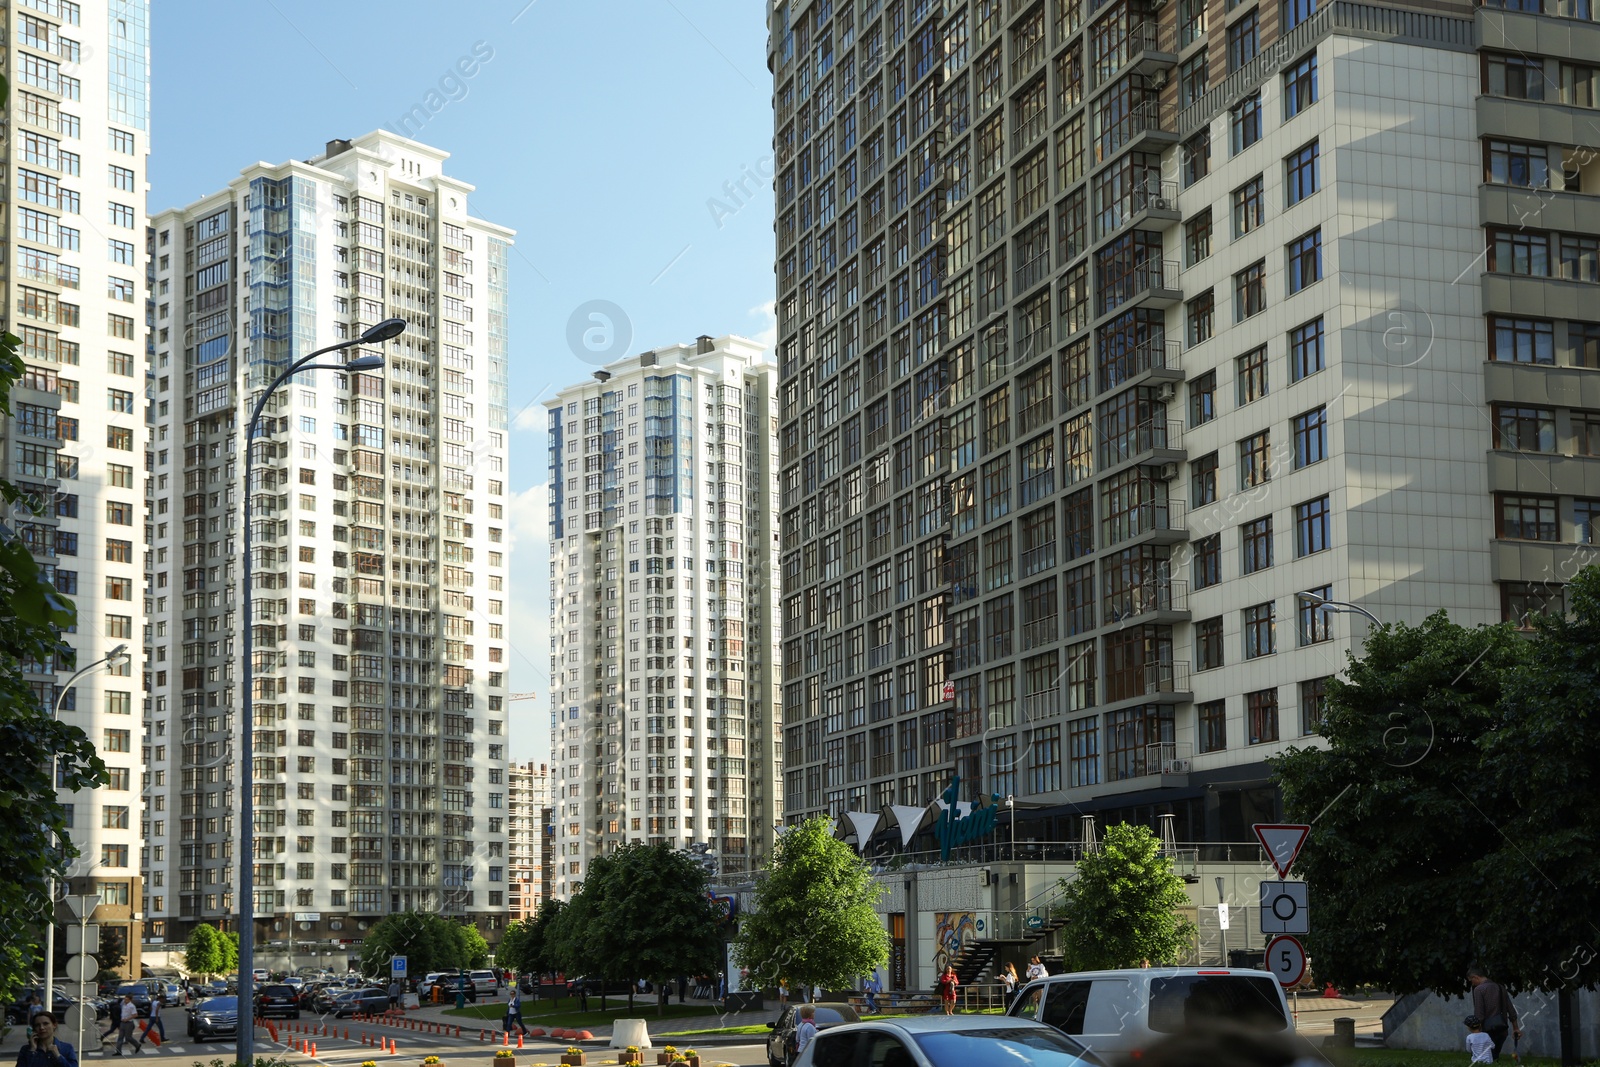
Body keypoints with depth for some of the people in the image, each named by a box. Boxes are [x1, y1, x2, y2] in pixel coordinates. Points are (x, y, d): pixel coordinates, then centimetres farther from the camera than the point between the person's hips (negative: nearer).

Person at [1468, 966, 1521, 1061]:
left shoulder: (1478, 989, -8)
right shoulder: (1499, 987, 12)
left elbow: (1478, 1014, -14)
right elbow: (1511, 1009, 15)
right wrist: (1516, 1028, 21)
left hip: (1489, 1029, -7)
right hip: (1502, 1028, 7)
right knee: (1495, 1056, 12)